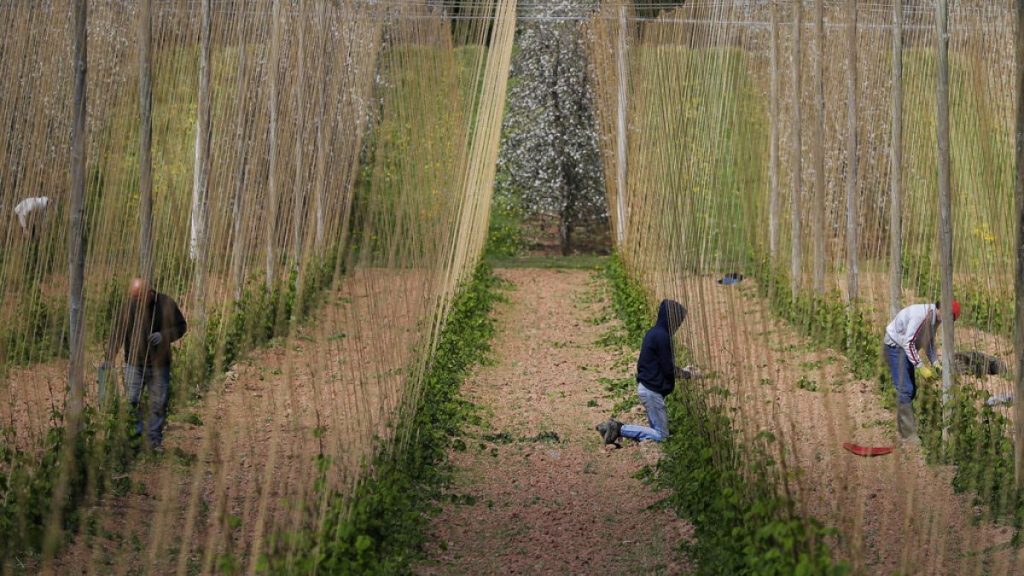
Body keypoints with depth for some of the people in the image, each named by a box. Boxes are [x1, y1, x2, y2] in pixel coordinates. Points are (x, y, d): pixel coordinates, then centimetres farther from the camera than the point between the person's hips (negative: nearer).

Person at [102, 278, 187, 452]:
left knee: (159, 403, 5)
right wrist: (109, 359, -15)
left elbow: (181, 326, 1)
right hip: (134, 363, 0)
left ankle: (155, 440, 15)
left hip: (159, 364, 0)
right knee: (131, 401, -5)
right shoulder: (129, 306, -7)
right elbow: (118, 333, -7)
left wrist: (164, 336, -17)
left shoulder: (166, 304, -7)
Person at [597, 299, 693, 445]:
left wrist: (681, 371, 15)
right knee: (661, 435, -5)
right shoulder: (662, 336, -18)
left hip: (645, 387, 10)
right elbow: (668, 369, -16)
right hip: (653, 390, -10)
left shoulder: (653, 333, 12)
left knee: (657, 430, 14)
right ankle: (620, 429, -10)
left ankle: (616, 427, 6)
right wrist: (683, 373, 2)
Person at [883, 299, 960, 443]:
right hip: (895, 346, -10)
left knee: (911, 389, 12)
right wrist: (921, 367, -28)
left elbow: (930, 343, 10)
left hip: (906, 348, 10)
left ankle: (903, 429, 21)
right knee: (905, 390, -14)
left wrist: (936, 363, -5)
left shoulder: (934, 319, -1)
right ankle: (910, 434, -16)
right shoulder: (921, 315, -30)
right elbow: (908, 343, -29)